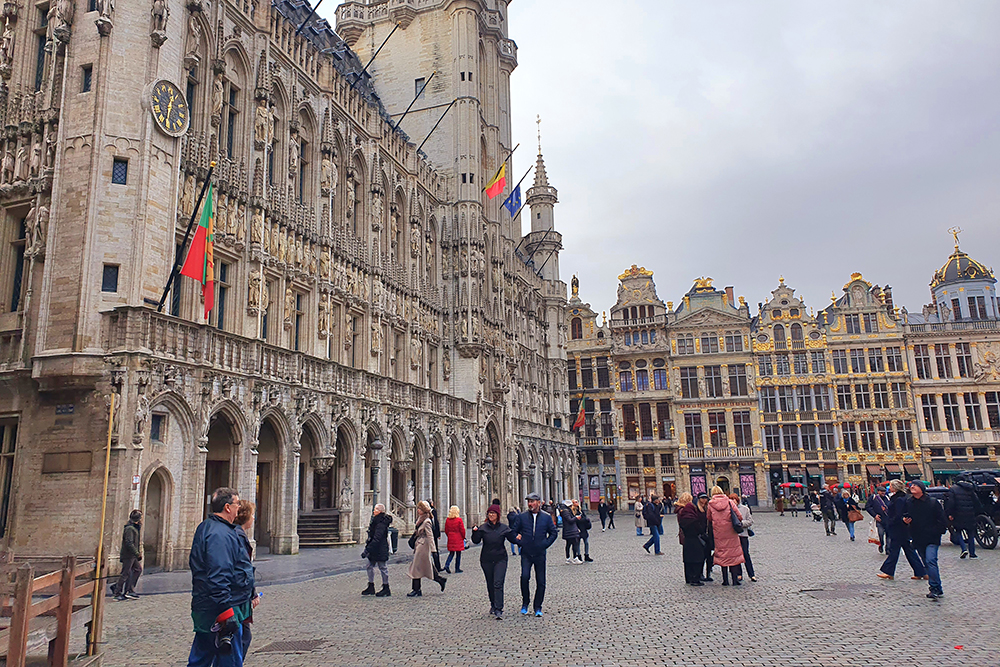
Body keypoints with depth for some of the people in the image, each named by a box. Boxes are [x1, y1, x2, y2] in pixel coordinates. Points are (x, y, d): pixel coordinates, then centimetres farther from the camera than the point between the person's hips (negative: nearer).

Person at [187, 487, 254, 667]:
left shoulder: (206, 528, 15)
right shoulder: (220, 534, -21)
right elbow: (218, 577, -27)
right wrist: (227, 614, -26)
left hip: (205, 610, 11)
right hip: (220, 611, -11)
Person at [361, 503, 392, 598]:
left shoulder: (381, 523, -20)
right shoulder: (376, 520, 11)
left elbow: (376, 538, -26)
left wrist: (367, 550, -26)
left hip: (380, 550, -10)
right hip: (374, 549, 10)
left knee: (383, 568, 1)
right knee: (370, 566, 13)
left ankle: (386, 589, 11)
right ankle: (371, 587, 22)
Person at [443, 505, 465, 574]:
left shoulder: (447, 520, 0)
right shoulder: (459, 520, -13)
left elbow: (446, 530, 6)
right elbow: (462, 530, -9)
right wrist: (463, 537, 6)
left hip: (450, 539, 4)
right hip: (458, 539, -4)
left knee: (451, 553, 14)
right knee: (458, 554, 6)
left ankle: (447, 565, -5)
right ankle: (457, 569, 10)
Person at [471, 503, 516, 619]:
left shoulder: (504, 528, 0)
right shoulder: (483, 528, 1)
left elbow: (513, 540, 2)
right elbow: (476, 541, -9)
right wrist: (475, 531, -25)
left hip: (500, 559, -2)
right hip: (486, 560, 2)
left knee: (498, 584, -12)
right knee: (490, 584, 13)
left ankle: (498, 610, -13)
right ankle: (493, 605, 34)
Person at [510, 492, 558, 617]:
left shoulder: (546, 518, 4)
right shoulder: (522, 517, 3)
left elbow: (553, 533, 11)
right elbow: (514, 532, 10)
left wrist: (545, 544, 0)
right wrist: (520, 543, -3)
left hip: (540, 554, 1)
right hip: (526, 554, -1)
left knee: (541, 582, 3)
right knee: (525, 576, -17)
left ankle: (538, 607, 18)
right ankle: (525, 602, 4)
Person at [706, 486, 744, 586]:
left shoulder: (710, 504, -2)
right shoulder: (729, 502, -2)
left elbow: (709, 519, 10)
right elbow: (739, 517, -3)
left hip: (718, 534, 0)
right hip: (731, 533, 0)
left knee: (722, 555, 8)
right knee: (734, 554, 7)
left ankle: (725, 580, 9)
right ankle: (735, 580, 5)